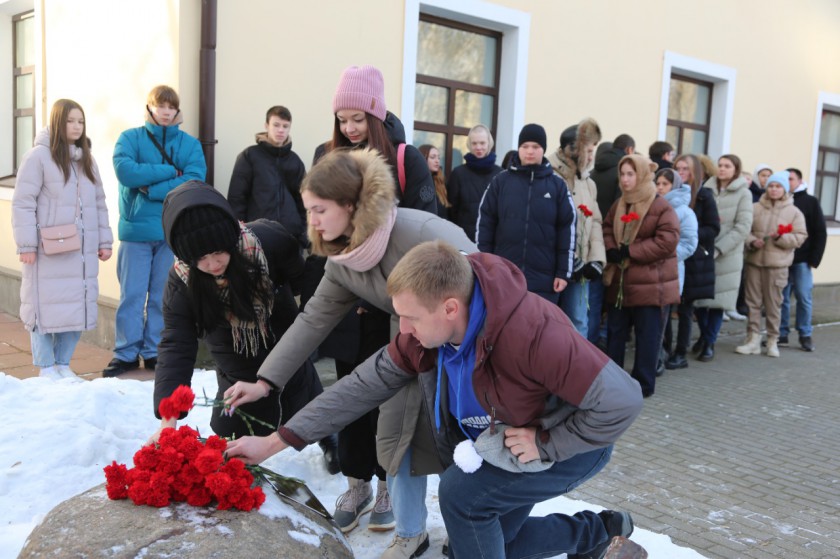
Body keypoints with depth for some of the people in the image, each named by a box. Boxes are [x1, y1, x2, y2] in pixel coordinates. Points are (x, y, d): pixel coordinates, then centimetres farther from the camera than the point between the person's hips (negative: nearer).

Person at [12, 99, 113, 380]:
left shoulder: (87, 160, 15)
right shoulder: (38, 156, -5)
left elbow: (99, 203, 18)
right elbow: (23, 203, -9)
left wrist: (104, 241, 12)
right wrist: (26, 245, -14)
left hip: (82, 251, 6)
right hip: (47, 251, -6)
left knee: (78, 308, 6)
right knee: (46, 307, 0)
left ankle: (63, 364, 19)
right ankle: (46, 367, 13)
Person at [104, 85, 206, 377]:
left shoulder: (190, 144, 5)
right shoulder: (130, 138, 3)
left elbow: (194, 183, -10)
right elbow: (125, 172, -15)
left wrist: (150, 189, -14)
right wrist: (171, 171, -11)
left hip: (174, 232, 1)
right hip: (135, 229, -1)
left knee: (163, 296, 8)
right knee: (132, 294, 2)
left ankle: (155, 352, 19)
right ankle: (126, 353, 13)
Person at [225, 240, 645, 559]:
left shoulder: (531, 332, -39)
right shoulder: (427, 330, -17)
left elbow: (622, 400, -35)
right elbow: (367, 383, -14)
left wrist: (547, 444, -26)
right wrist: (276, 441, -17)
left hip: (573, 442, -7)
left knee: (461, 493, -20)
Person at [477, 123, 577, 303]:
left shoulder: (557, 185, 3)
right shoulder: (500, 181, 4)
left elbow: (567, 228, 3)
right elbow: (484, 224, 5)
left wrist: (564, 272, -1)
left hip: (543, 280, 0)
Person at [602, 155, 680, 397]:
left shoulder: (661, 207, -10)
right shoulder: (618, 205, 12)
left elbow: (667, 241, -18)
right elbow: (607, 229, 14)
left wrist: (630, 251, -17)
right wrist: (611, 250, -9)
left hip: (651, 285, -6)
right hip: (619, 283, 7)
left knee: (647, 337, 3)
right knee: (615, 334, 13)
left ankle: (643, 384, 14)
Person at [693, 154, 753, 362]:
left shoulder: (743, 193, -1)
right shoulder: (707, 189, 6)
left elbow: (743, 227, -7)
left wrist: (718, 249, -14)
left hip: (726, 257, -2)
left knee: (717, 301, 2)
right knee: (698, 299, 4)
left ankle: (709, 343, 15)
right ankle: (704, 335, 27)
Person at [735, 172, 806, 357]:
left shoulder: (794, 212, 1)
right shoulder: (755, 208, 3)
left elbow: (800, 237, 0)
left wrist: (781, 238, -15)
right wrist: (752, 241, -15)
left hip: (777, 265, -1)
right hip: (754, 261, 2)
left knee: (773, 304, 4)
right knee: (753, 302, 4)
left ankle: (773, 340, 17)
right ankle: (753, 339, 12)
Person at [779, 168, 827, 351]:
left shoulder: (811, 202, 3)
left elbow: (820, 233, 0)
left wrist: (814, 259, -7)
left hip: (802, 260, -2)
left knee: (803, 298, 1)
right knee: (781, 298, 5)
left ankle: (805, 335, 10)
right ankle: (781, 334, 12)